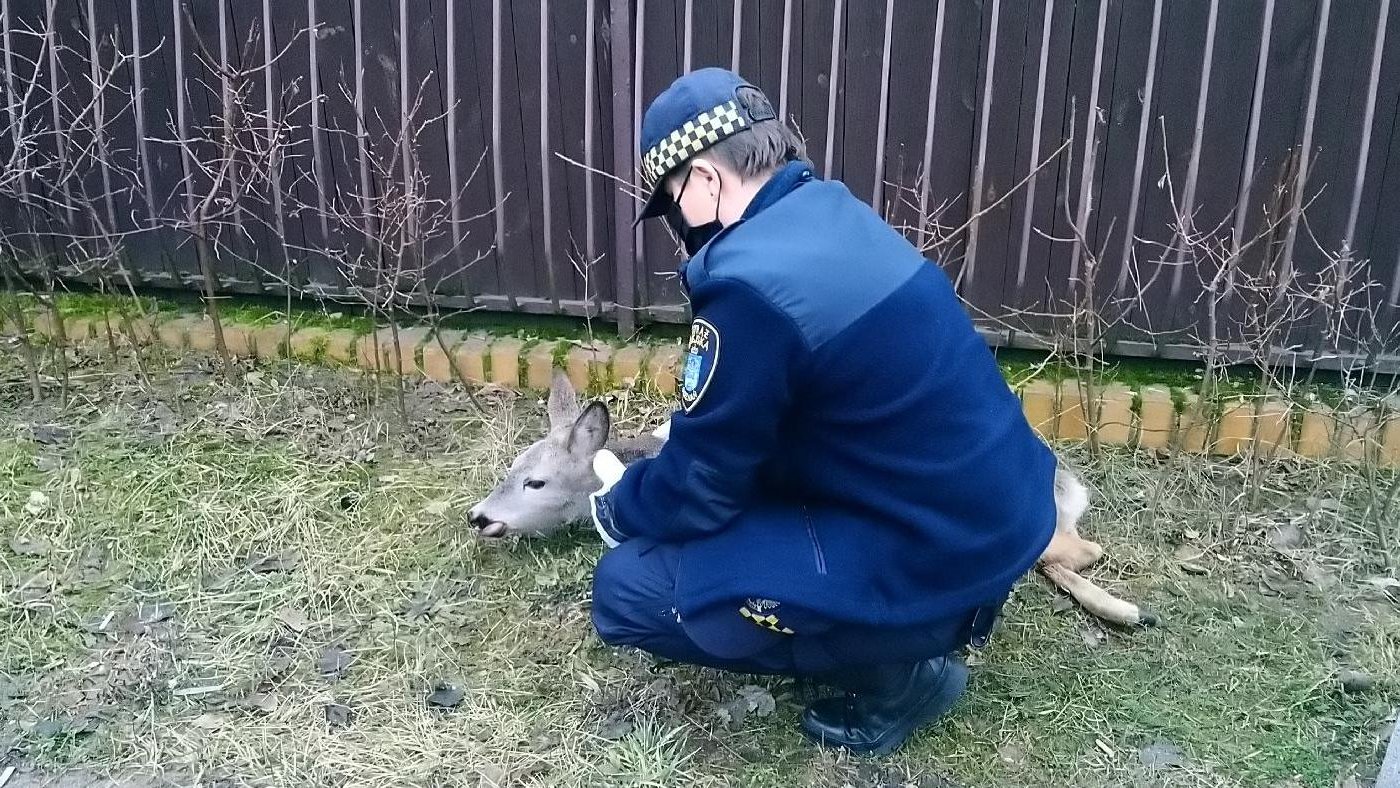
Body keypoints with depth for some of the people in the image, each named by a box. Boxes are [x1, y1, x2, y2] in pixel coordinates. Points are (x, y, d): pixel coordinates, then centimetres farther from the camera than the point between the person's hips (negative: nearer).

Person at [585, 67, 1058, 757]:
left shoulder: (749, 282, -22)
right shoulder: (834, 212, 5)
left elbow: (697, 491, -10)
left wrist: (617, 504, 9)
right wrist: (688, 434, 22)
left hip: (933, 562, -9)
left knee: (625, 590, -4)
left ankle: (895, 665, 2)